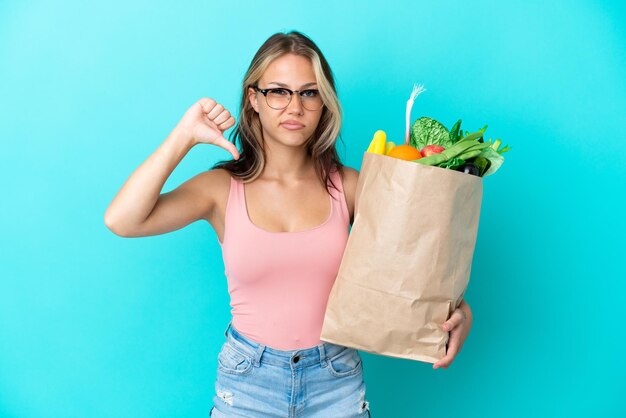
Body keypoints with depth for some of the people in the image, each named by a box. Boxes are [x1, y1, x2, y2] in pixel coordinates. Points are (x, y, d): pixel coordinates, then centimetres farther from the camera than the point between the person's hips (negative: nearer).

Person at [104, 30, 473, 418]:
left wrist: (459, 310, -21)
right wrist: (184, 137, -19)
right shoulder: (223, 187, -7)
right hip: (247, 378, 0)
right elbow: (122, 221, -19)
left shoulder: (349, 186, -5)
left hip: (337, 378, 1)